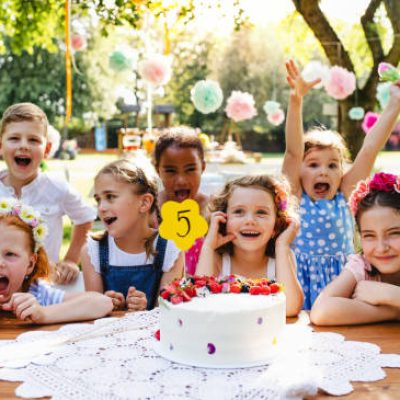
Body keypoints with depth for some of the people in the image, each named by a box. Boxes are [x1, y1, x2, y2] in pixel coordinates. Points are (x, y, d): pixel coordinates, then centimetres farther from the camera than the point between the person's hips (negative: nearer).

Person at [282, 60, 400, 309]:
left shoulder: (344, 196, 3)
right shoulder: (297, 196, 0)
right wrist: (296, 102, -24)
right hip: (302, 279, -1)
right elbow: (293, 152, -13)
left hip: (340, 276, 2)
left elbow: (370, 150, -1)